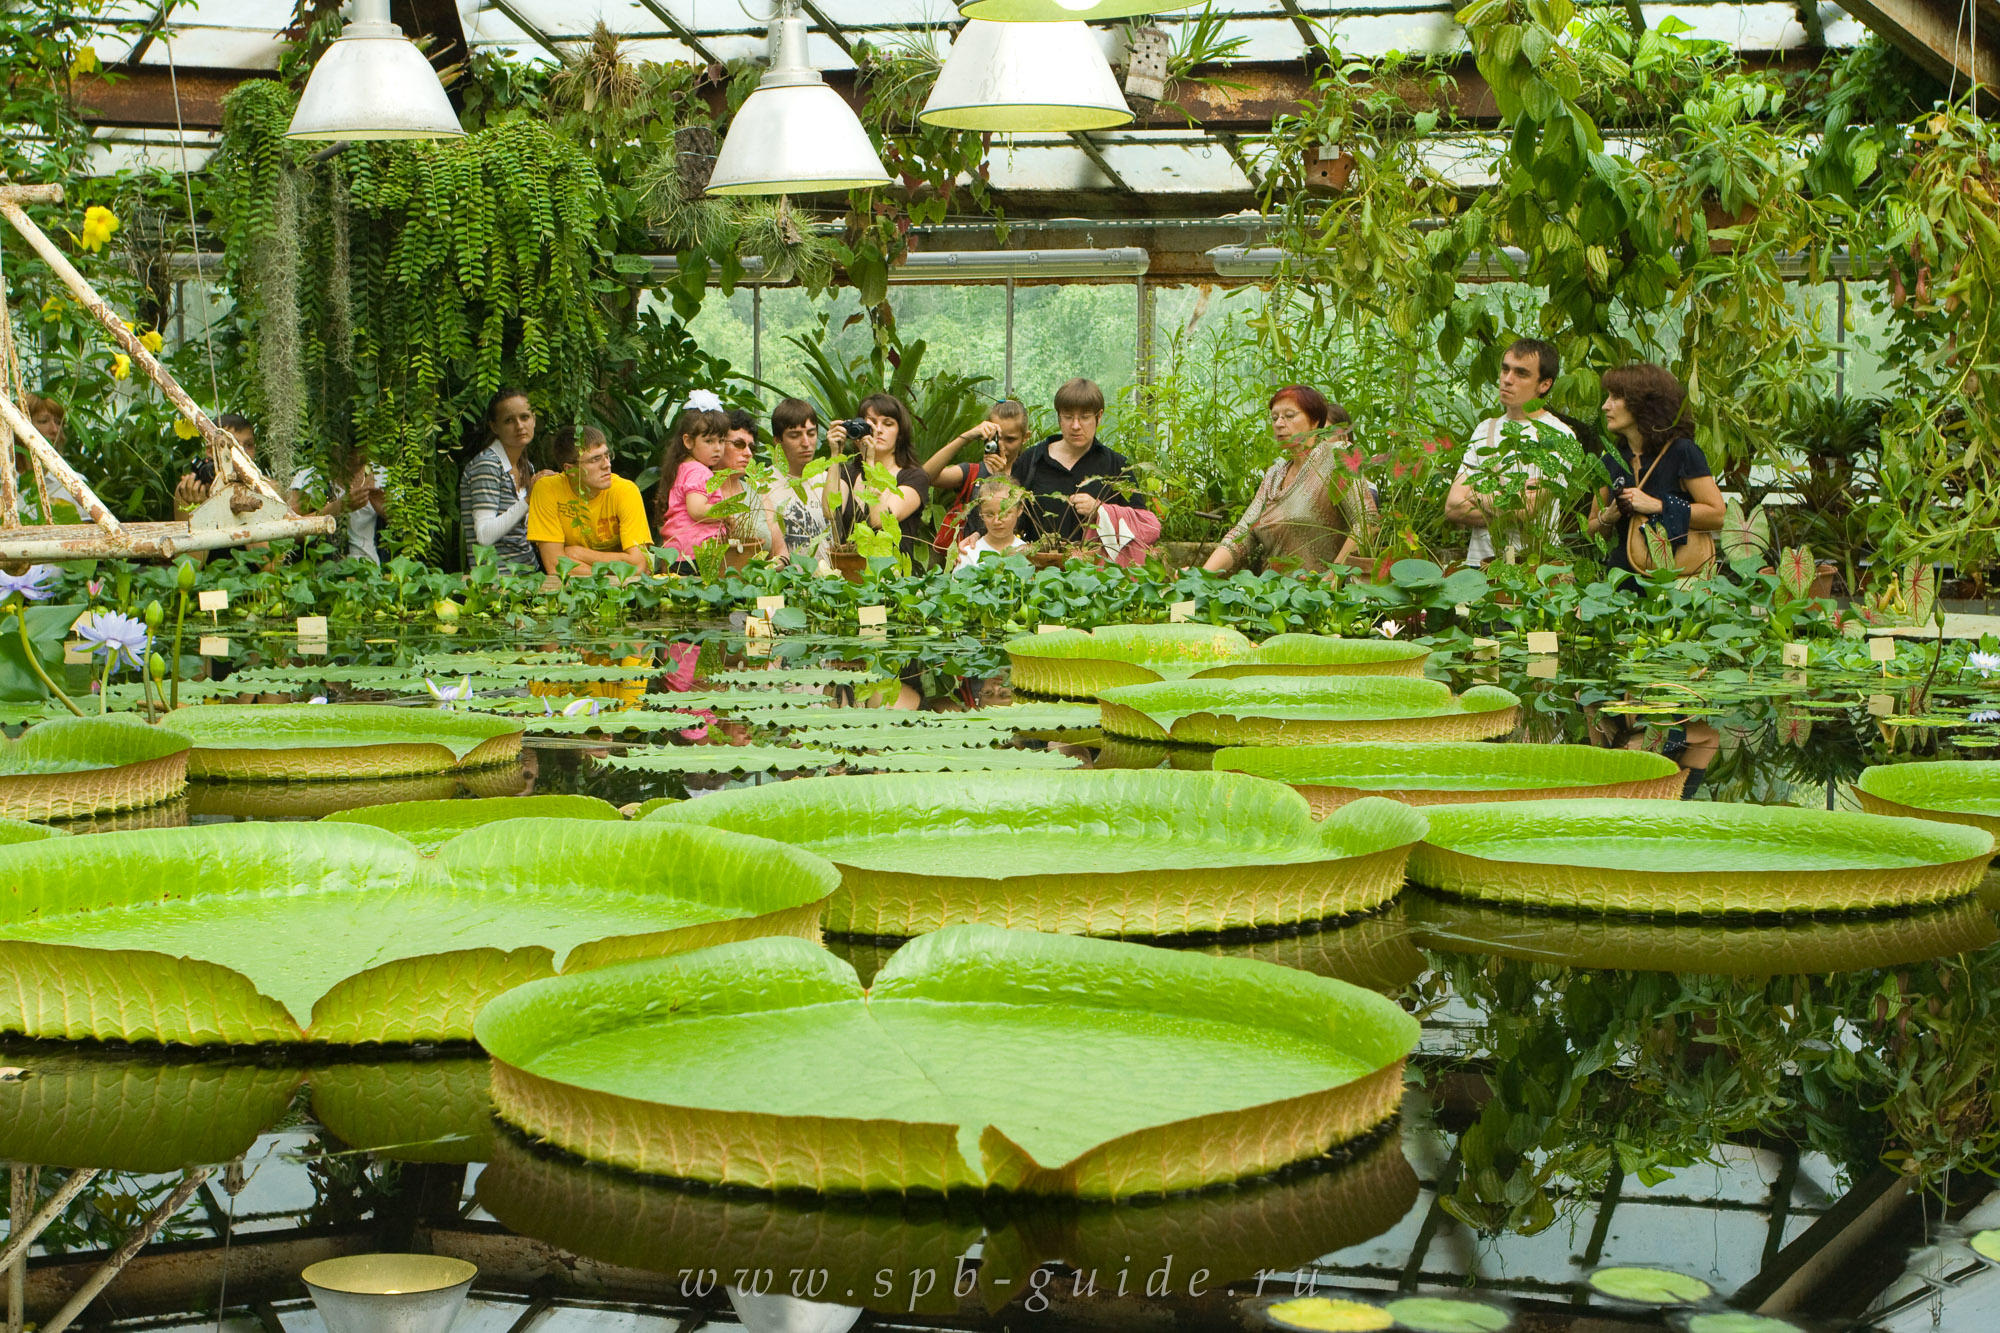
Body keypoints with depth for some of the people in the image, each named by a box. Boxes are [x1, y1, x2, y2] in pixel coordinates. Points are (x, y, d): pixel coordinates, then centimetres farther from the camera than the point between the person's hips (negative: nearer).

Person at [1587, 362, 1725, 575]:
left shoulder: (1682, 452, -2)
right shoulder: (1611, 460, 13)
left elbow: (1717, 515, -9)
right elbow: (1592, 531, 21)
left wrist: (1657, 506, -12)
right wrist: (1607, 518, -1)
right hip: (1622, 571, 4)